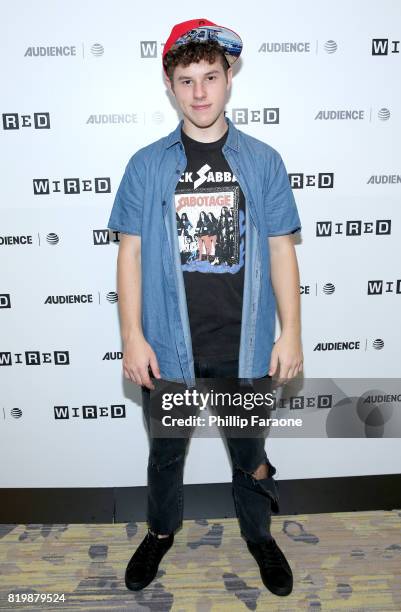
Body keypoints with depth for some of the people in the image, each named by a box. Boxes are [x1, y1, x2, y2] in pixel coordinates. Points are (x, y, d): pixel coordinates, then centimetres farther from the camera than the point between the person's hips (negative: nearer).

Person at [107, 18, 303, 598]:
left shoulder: (263, 161, -1)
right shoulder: (147, 165, -1)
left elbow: (281, 250, 0)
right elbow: (131, 252, -1)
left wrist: (290, 333, -3)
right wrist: (133, 337, -6)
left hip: (245, 345, 0)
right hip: (170, 346, 1)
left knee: (249, 450, 19)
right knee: (166, 451, 20)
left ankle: (259, 534, 47)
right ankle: (162, 531, 48)